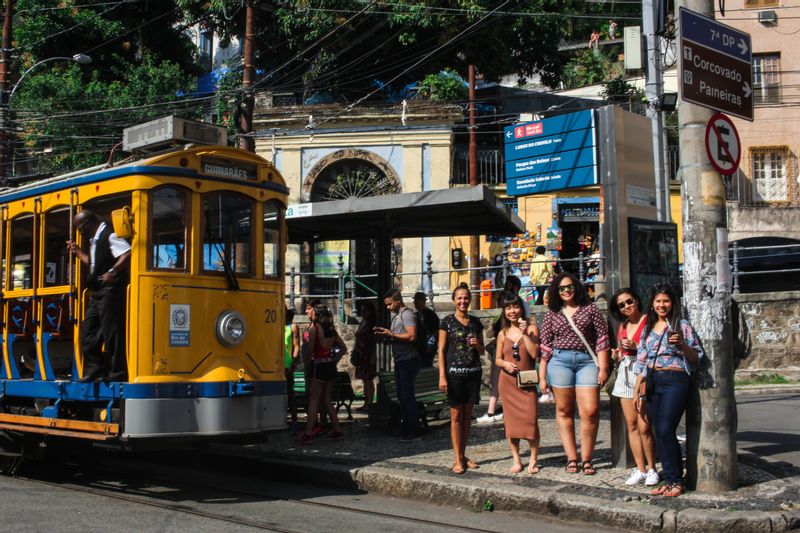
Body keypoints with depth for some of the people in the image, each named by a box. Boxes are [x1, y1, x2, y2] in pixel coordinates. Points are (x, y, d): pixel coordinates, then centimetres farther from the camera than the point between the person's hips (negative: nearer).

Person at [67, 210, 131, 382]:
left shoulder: (109, 235, -12)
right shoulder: (95, 240, 19)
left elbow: (127, 254, -25)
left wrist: (113, 272, -30)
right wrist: (77, 251, 31)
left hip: (110, 290, -11)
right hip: (97, 292, 11)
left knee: (111, 331, -8)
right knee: (88, 329, 10)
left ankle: (118, 372, -4)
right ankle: (95, 368, 13)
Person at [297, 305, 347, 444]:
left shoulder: (314, 329, -11)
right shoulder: (332, 330, 7)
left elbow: (310, 351, -11)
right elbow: (344, 348, 13)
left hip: (319, 366, -6)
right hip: (331, 366, 6)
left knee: (313, 401, -2)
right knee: (326, 400, 16)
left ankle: (308, 434, -3)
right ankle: (337, 430, 16)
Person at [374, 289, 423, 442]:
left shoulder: (406, 314, -11)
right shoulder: (396, 316, 19)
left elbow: (412, 336, -22)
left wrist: (392, 335, -16)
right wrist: (386, 334, 6)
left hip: (408, 360, -10)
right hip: (400, 361, 10)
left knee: (407, 396, -8)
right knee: (402, 396, 11)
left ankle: (414, 432, -5)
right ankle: (405, 429, 17)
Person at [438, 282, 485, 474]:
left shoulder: (476, 322, 10)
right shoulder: (447, 322, -1)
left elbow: (482, 350, 17)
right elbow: (441, 351, -3)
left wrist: (477, 344, -7)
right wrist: (442, 376, -10)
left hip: (473, 372, 4)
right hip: (454, 373, -4)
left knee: (468, 415, 9)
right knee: (456, 416, -2)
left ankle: (463, 456, 18)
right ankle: (458, 459, 3)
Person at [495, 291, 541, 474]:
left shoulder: (531, 328, 0)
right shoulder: (503, 334, 8)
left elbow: (534, 353, -10)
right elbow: (497, 359, 11)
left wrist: (525, 333, -14)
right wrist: (505, 364, -10)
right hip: (508, 381, 3)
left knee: (531, 419, -10)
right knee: (511, 421, 4)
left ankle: (533, 460, 3)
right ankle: (516, 460, 14)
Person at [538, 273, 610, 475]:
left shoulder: (590, 309, 8)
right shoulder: (552, 315, 11)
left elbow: (602, 339, 5)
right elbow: (545, 347, 10)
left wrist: (603, 368, -2)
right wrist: (542, 376, 6)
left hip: (587, 360, -1)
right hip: (560, 360, 1)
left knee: (590, 411, -10)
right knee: (564, 411, 2)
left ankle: (586, 459, 0)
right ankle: (572, 458, 8)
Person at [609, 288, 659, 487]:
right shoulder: (622, 326, 17)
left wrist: (636, 346, -18)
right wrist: (617, 356, 9)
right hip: (626, 374, 7)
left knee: (644, 426, -9)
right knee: (631, 425, 5)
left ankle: (651, 470, 4)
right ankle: (640, 469, 10)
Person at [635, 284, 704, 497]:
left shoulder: (682, 326, 2)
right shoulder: (648, 329, 17)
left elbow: (696, 357, 0)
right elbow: (642, 362, 18)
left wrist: (682, 344, -19)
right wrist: (638, 391, 15)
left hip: (674, 381, -5)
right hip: (653, 383, 5)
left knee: (666, 430, -13)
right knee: (659, 433, 4)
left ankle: (676, 480, -2)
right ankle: (668, 479, 11)